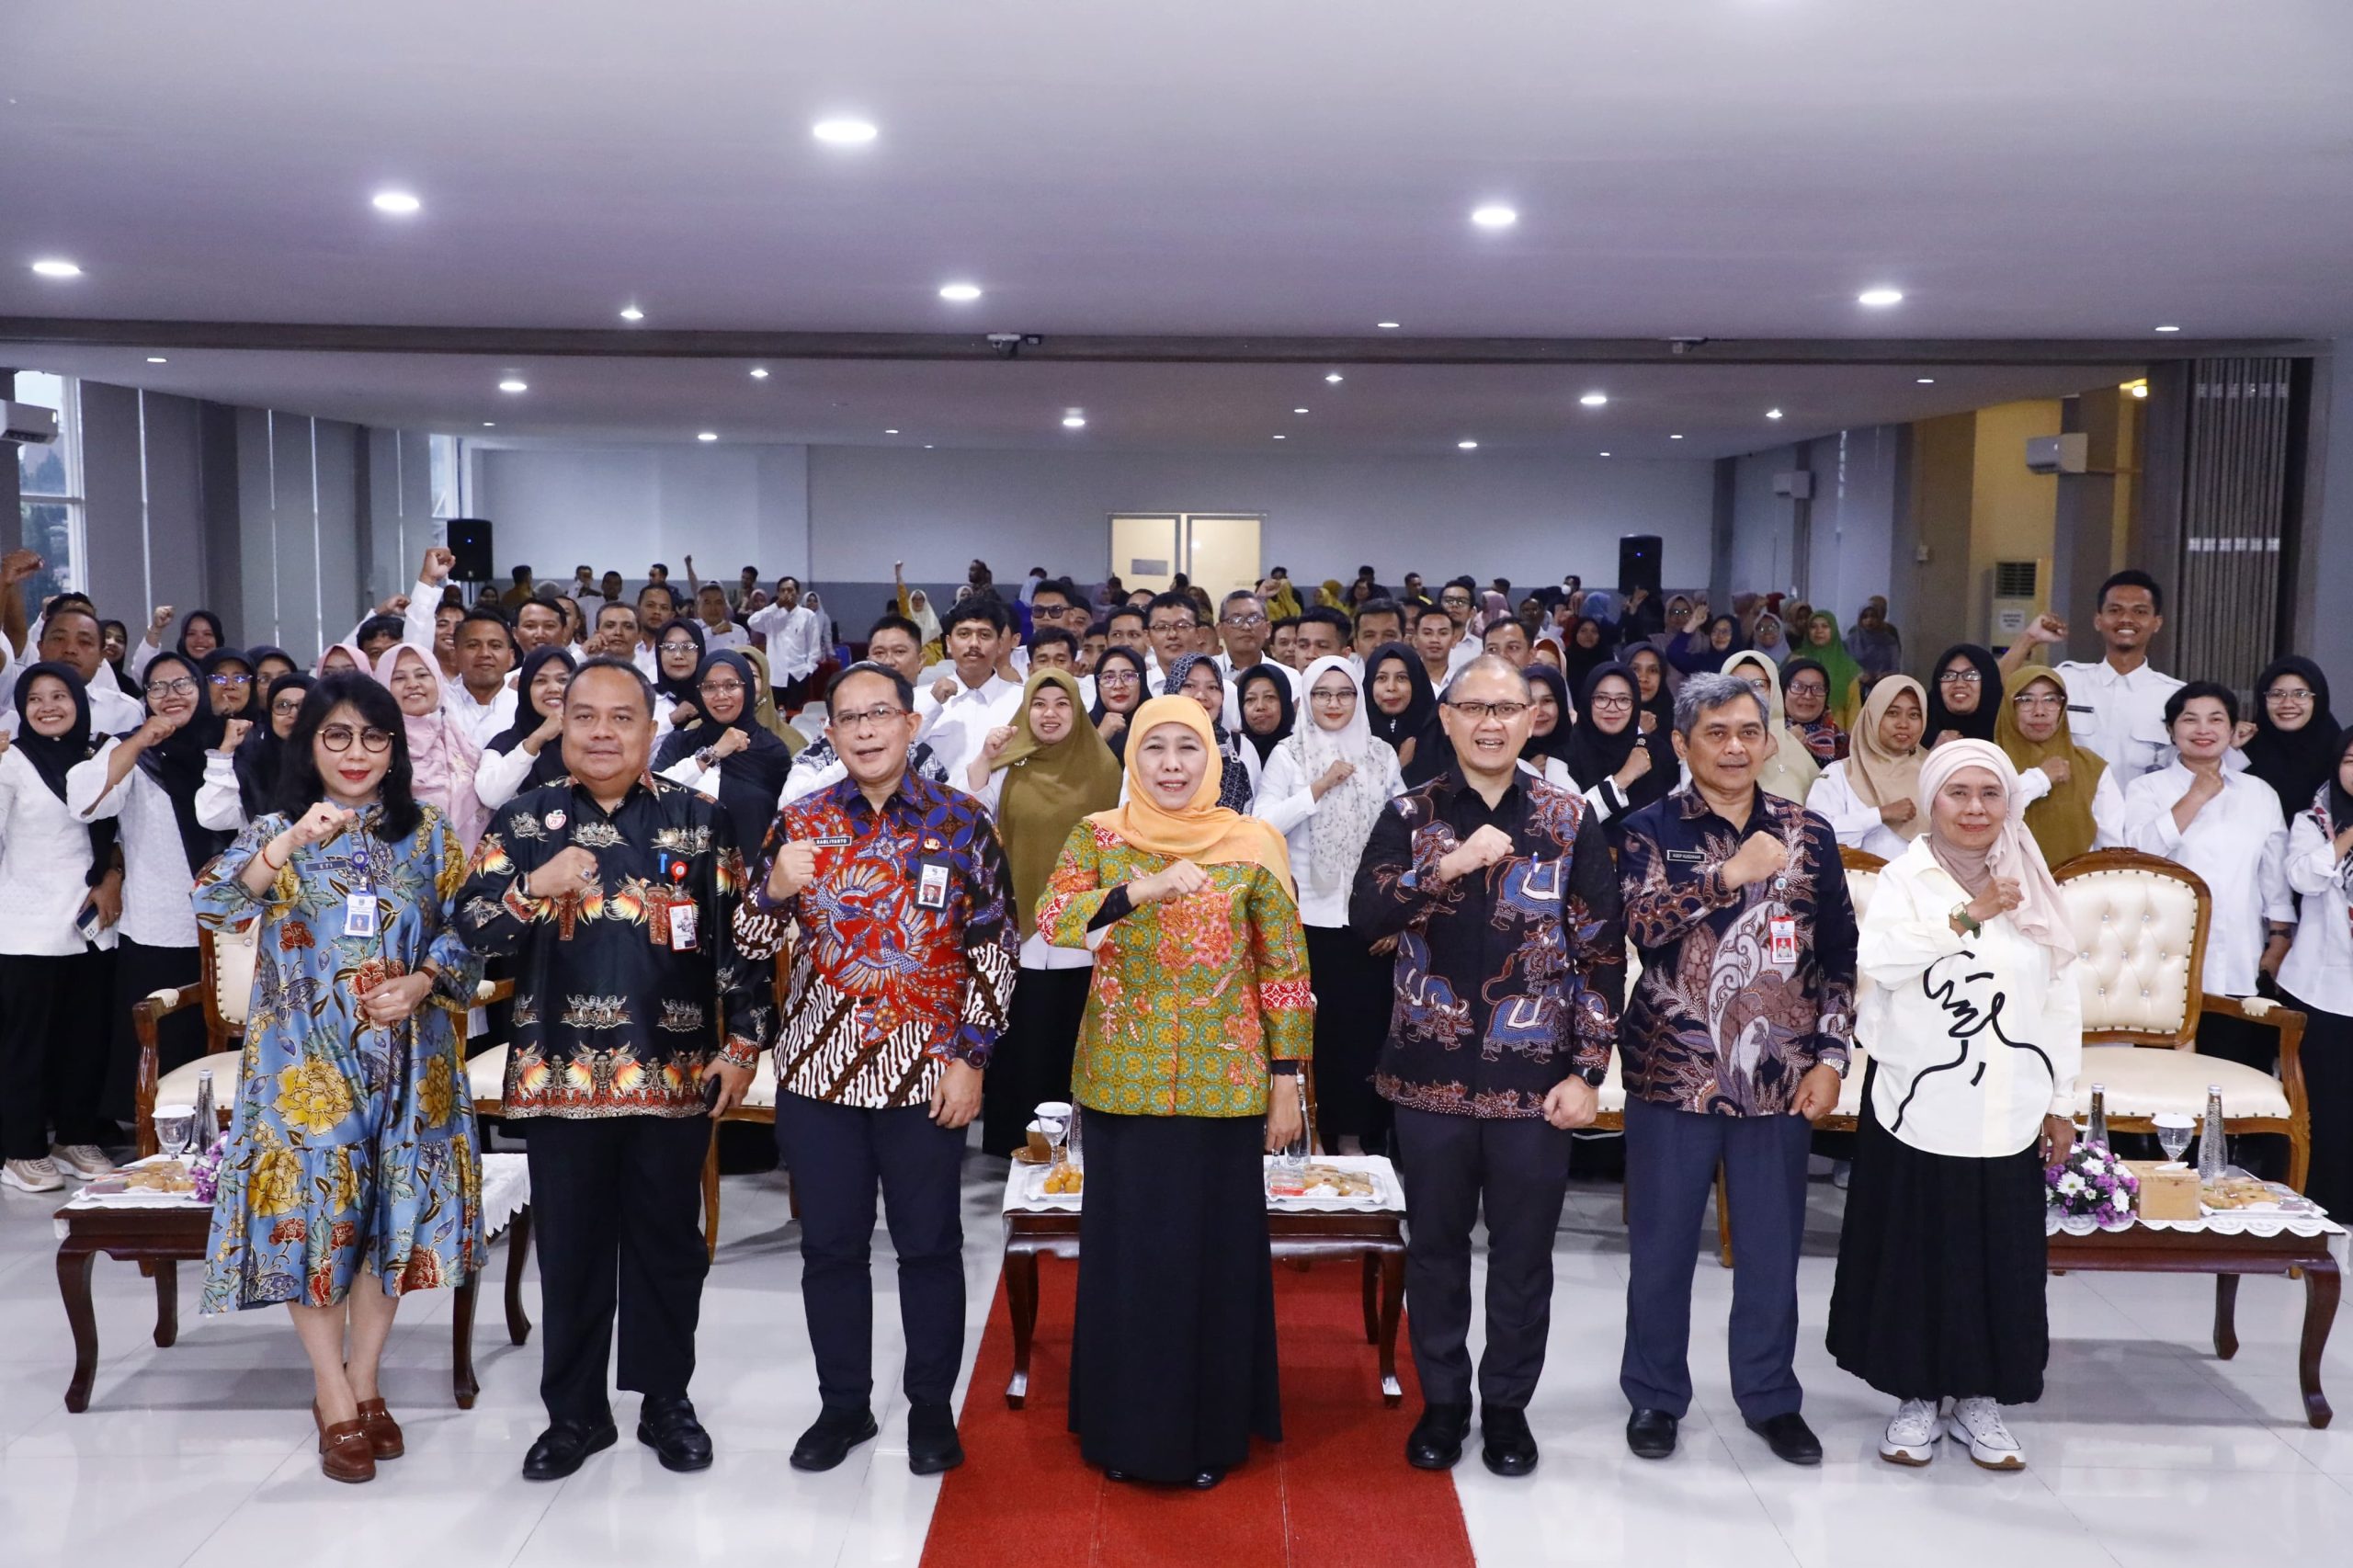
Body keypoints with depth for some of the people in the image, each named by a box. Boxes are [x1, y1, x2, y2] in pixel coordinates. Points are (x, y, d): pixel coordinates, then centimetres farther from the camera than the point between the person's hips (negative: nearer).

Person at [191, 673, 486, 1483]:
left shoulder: (429, 834, 6)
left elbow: (466, 933, 5)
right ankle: (335, 1401, 13)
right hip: (308, 1062, -2)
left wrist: (421, 985, -13)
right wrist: (294, 840, -30)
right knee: (313, 1215, -1)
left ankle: (363, 1384, 24)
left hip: (406, 1058, 2)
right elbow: (213, 907, -17)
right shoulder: (274, 831, 1)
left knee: (394, 1217, 7)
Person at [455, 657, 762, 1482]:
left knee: (668, 1245, 11)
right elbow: (470, 932, -3)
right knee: (570, 1249, 10)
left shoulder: (700, 820, 2)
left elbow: (737, 938, 3)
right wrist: (534, 888, -21)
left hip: (675, 1073, 0)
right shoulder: (521, 820, 4)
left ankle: (667, 1401, 26)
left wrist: (743, 1042, -2)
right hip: (561, 1073, 1)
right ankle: (574, 1411, 25)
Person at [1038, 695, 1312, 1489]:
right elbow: (1051, 920, -15)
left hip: (1222, 1084, 0)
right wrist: (1147, 889, -28)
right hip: (1123, 1081, 1)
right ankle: (1125, 1429, 25)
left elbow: (1285, 967, 1)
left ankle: (1212, 1430, 24)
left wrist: (1286, 1080, -2)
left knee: (1215, 1251, 6)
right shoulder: (1098, 836, 1)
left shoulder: (1252, 844, -1)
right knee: (1126, 1251, 8)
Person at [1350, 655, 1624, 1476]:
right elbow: (1365, 916, -13)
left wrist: (1588, 1071, -6)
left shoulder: (1570, 820, 0)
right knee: (1435, 1245, 13)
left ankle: (1507, 1404, 28)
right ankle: (1442, 1399, 30)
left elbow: (1602, 953, -1)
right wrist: (1451, 865, -25)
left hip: (1534, 1079, 0)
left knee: (1524, 1252, 10)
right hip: (1431, 1072, 1)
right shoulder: (1411, 815, 1)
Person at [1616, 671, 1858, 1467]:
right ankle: (1655, 1394, 26)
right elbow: (1638, 923, -19)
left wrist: (1830, 1057, 1)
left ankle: (1770, 1395, 30)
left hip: (1778, 1074, 2)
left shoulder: (1808, 833, 5)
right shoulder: (1651, 830, -2)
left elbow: (1839, 955, 7)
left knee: (1772, 1245, 12)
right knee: (1661, 1244, 9)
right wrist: (1731, 874, -26)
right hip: (1674, 1071, -2)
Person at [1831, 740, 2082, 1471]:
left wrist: (2061, 1100, 8)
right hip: (1918, 1110, -3)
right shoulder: (1905, 879, -3)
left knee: (2000, 1259, 8)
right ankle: (1917, 1398, 20)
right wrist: (1967, 916, -26)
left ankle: (1980, 1401, 24)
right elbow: (1879, 959, -21)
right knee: (1916, 1254, 5)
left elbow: (2061, 1000, 10)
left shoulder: (2032, 888, 8)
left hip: (2007, 1116, 3)